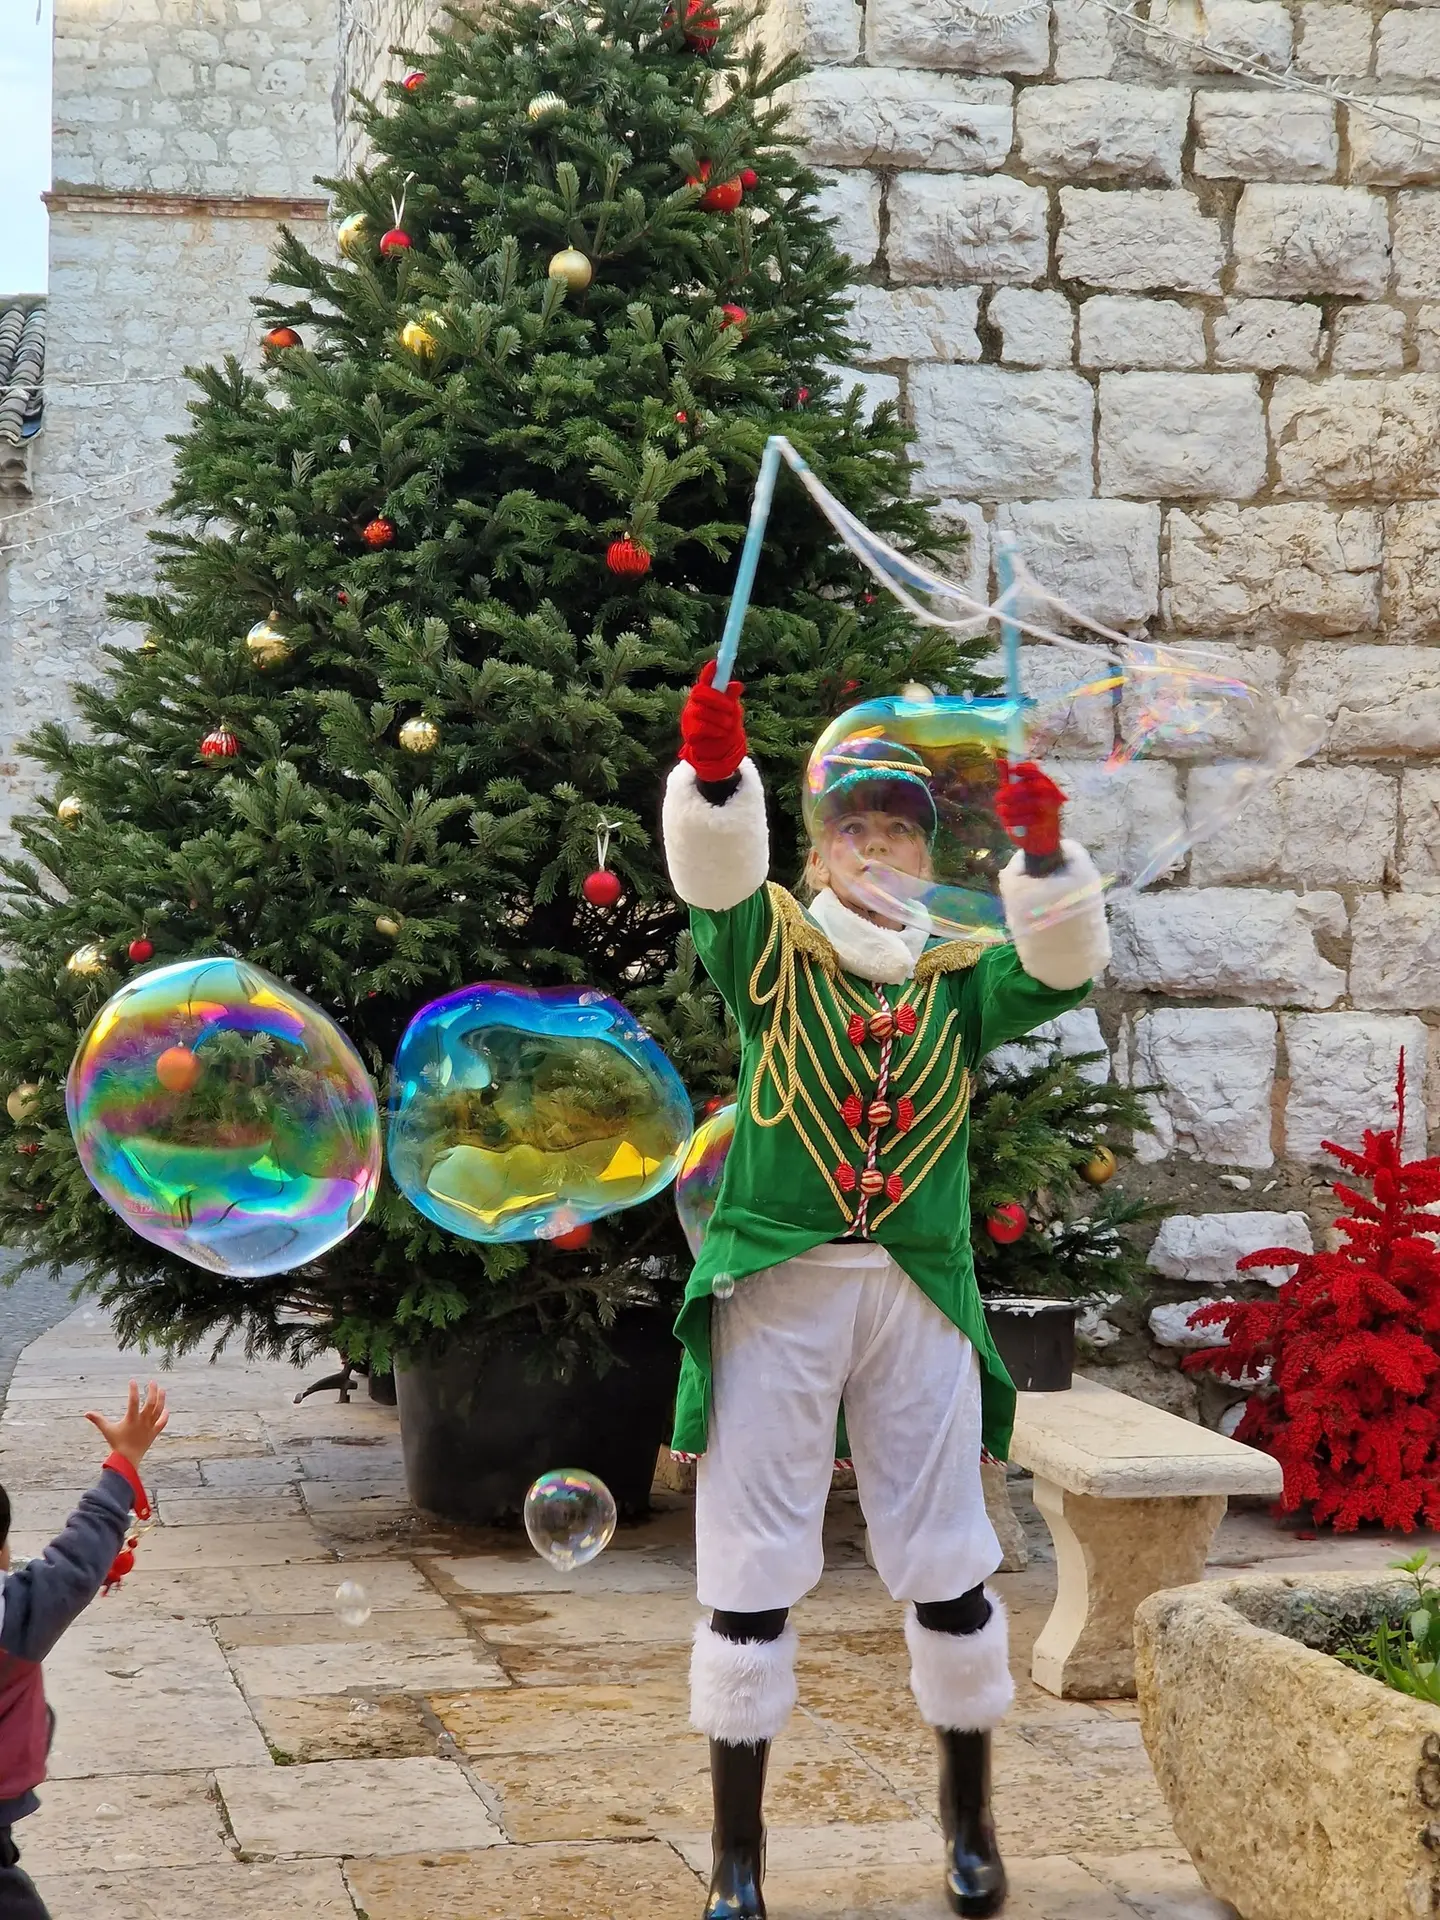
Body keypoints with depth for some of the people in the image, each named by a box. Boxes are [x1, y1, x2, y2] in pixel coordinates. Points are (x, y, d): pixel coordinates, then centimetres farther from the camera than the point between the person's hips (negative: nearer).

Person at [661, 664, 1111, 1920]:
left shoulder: (963, 978, 8)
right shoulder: (772, 954, 3)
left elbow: (1064, 967, -10)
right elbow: (715, 881, -17)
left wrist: (1045, 856, -28)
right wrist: (715, 775, -37)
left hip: (920, 1296, 2)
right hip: (774, 1286, -2)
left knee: (948, 1566, 9)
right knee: (752, 1569, 2)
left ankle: (970, 1815, 28)